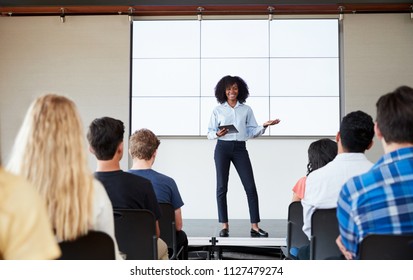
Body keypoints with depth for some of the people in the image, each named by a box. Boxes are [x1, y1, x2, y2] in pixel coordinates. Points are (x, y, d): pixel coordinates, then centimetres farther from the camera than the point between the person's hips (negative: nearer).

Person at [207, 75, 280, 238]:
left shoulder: (246, 109, 9)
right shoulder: (218, 110, 6)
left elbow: (252, 132, 8)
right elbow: (210, 133, 6)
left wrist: (264, 126, -8)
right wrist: (217, 134, -15)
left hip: (240, 148, 1)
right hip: (222, 148, -1)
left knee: (251, 187, -5)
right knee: (222, 187, 1)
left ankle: (255, 227, 1)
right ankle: (224, 226, 10)